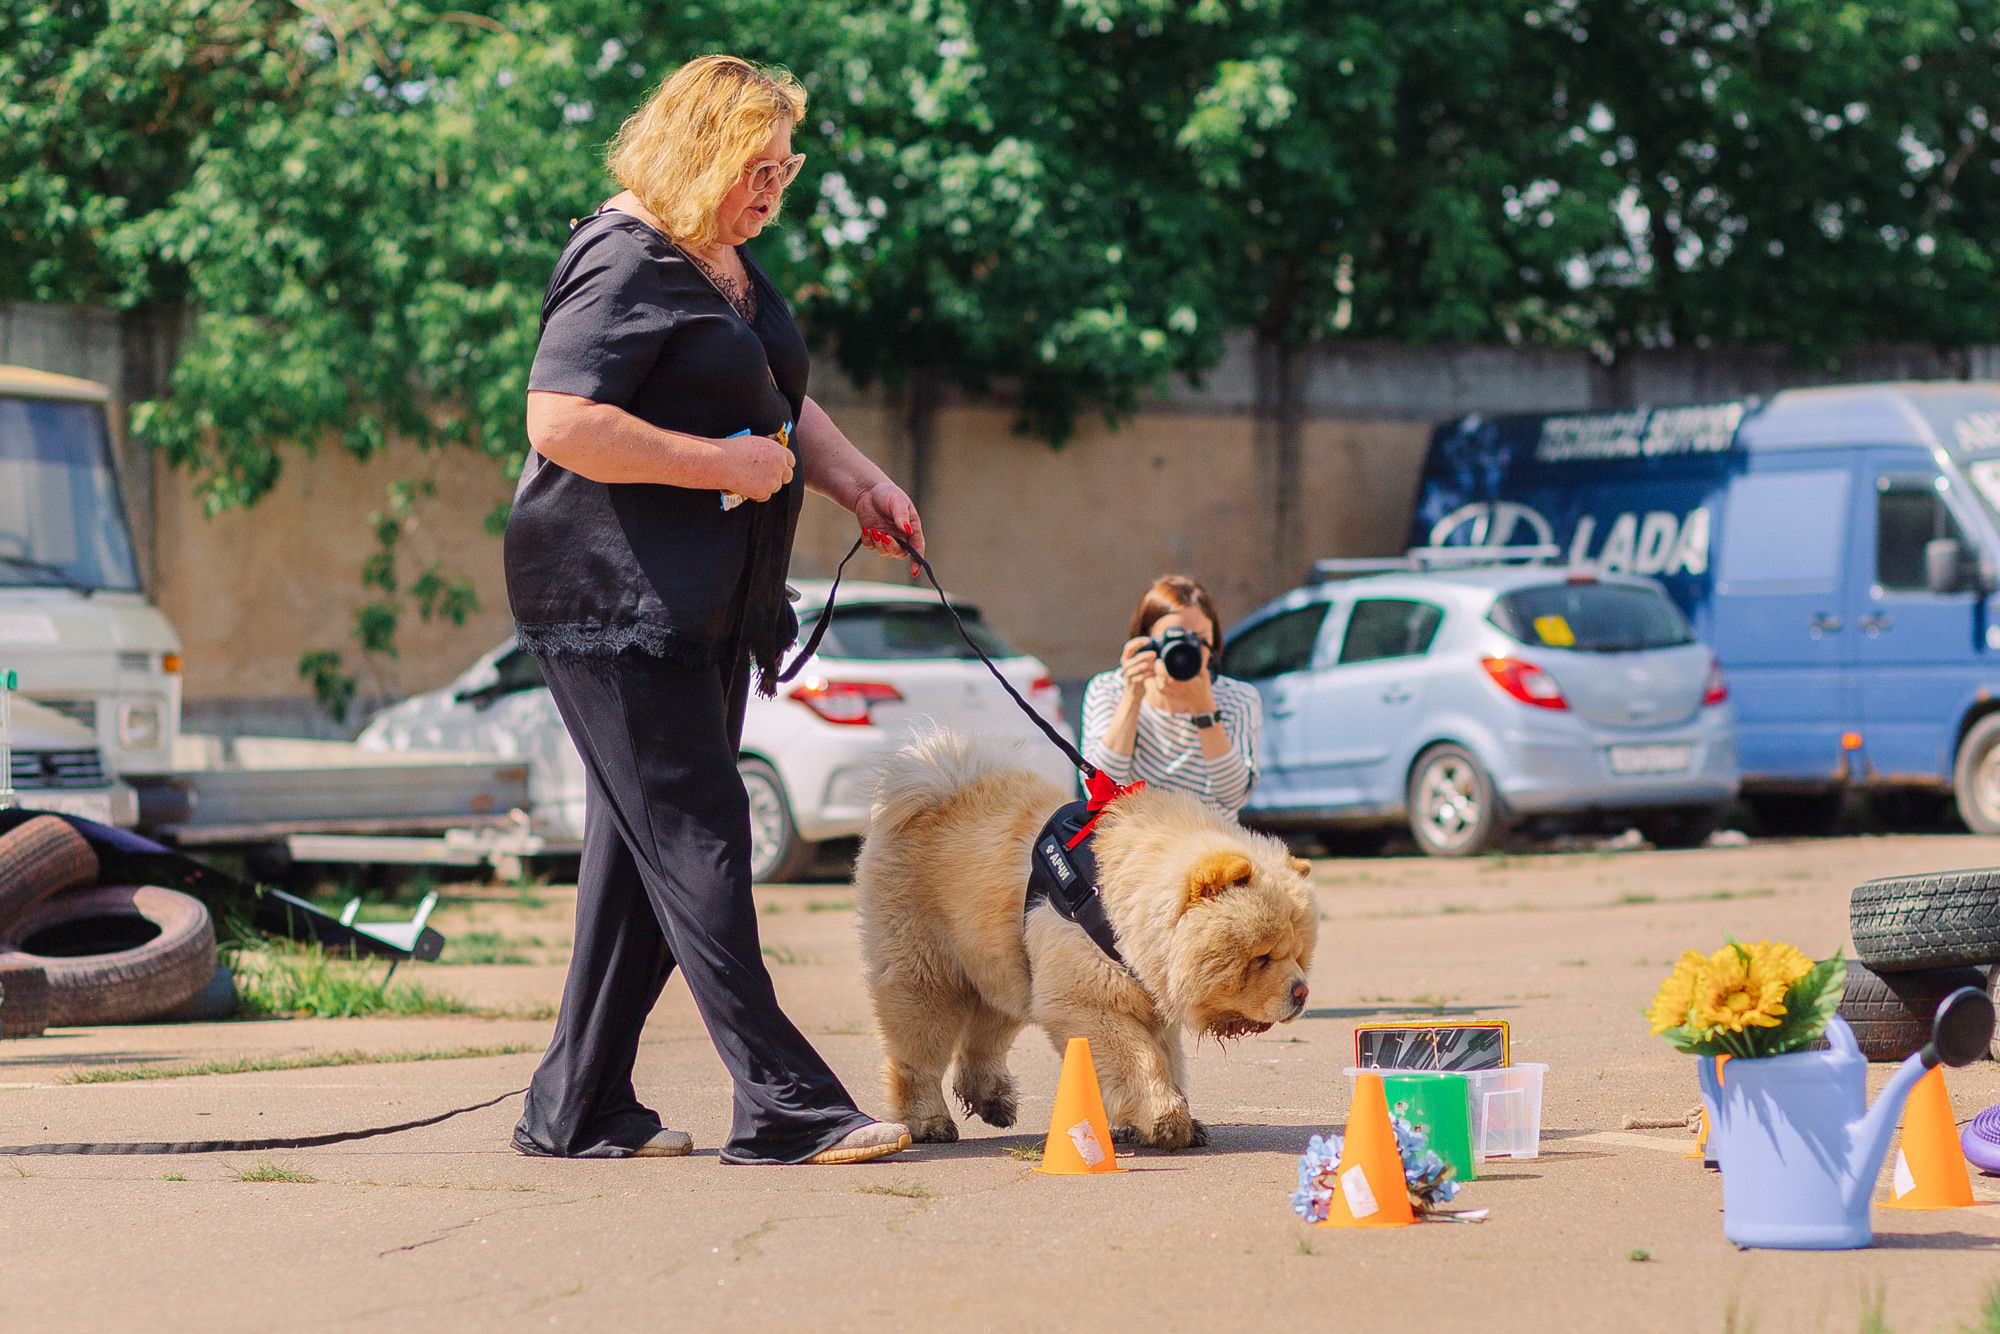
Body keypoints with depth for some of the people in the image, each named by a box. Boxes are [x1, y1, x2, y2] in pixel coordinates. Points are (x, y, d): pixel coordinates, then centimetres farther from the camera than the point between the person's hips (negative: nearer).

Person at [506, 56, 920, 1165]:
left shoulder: (729, 263, 18)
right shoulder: (624, 261, -13)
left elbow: (780, 407, 30)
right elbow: (561, 422, -23)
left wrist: (856, 482, 13)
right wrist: (723, 464, -20)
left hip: (702, 611, 10)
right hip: (614, 604, -10)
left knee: (645, 850, 10)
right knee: (696, 841, -10)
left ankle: (577, 1109, 16)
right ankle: (783, 1106, -11)